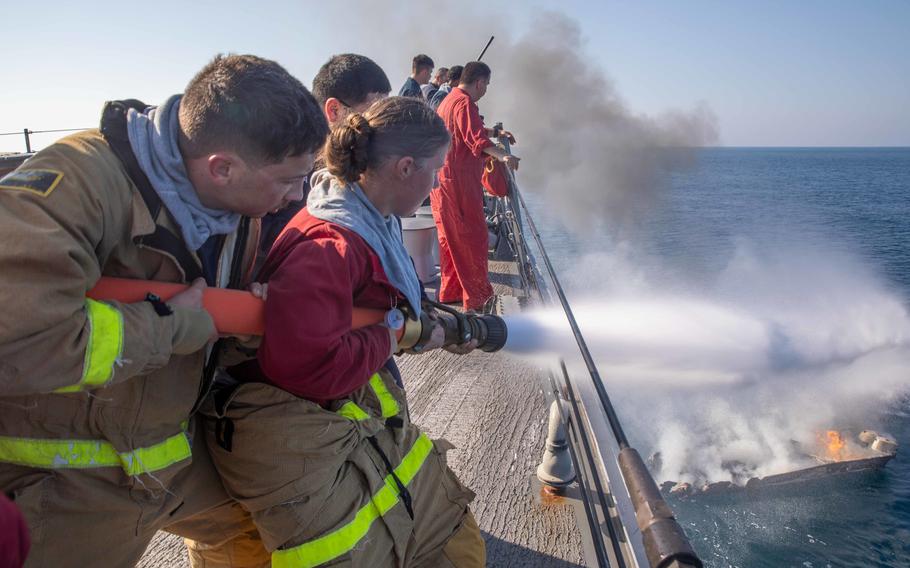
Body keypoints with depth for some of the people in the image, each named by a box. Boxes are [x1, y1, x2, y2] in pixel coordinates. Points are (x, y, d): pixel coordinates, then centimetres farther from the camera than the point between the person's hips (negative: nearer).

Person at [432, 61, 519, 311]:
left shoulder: (448, 100, 21)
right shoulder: (464, 103, -13)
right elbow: (476, 137, -30)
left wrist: (495, 132, 45)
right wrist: (502, 155, -43)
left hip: (442, 178, 11)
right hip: (459, 180, -10)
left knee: (451, 237, 16)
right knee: (472, 236, -5)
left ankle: (450, 292, 24)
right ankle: (477, 297, 0)